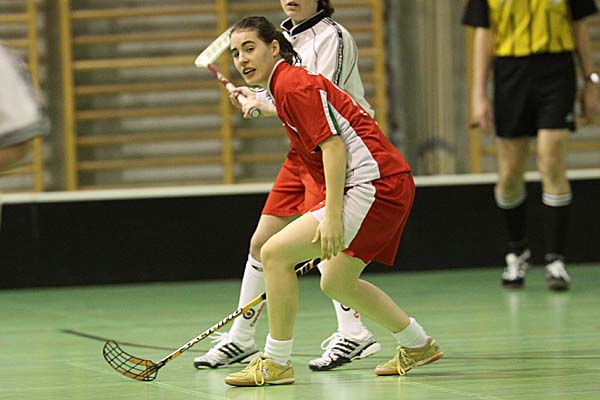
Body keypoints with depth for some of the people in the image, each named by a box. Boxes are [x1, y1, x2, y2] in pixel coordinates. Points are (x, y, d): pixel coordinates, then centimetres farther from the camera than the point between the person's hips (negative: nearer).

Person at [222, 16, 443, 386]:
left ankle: (276, 363, -8)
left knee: (275, 252, -14)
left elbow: (334, 146, -19)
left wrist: (332, 215, -23)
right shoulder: (286, 85, 19)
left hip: (373, 185, -11)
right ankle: (418, 345, 35)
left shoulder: (293, 84, -11)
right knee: (336, 283, 24)